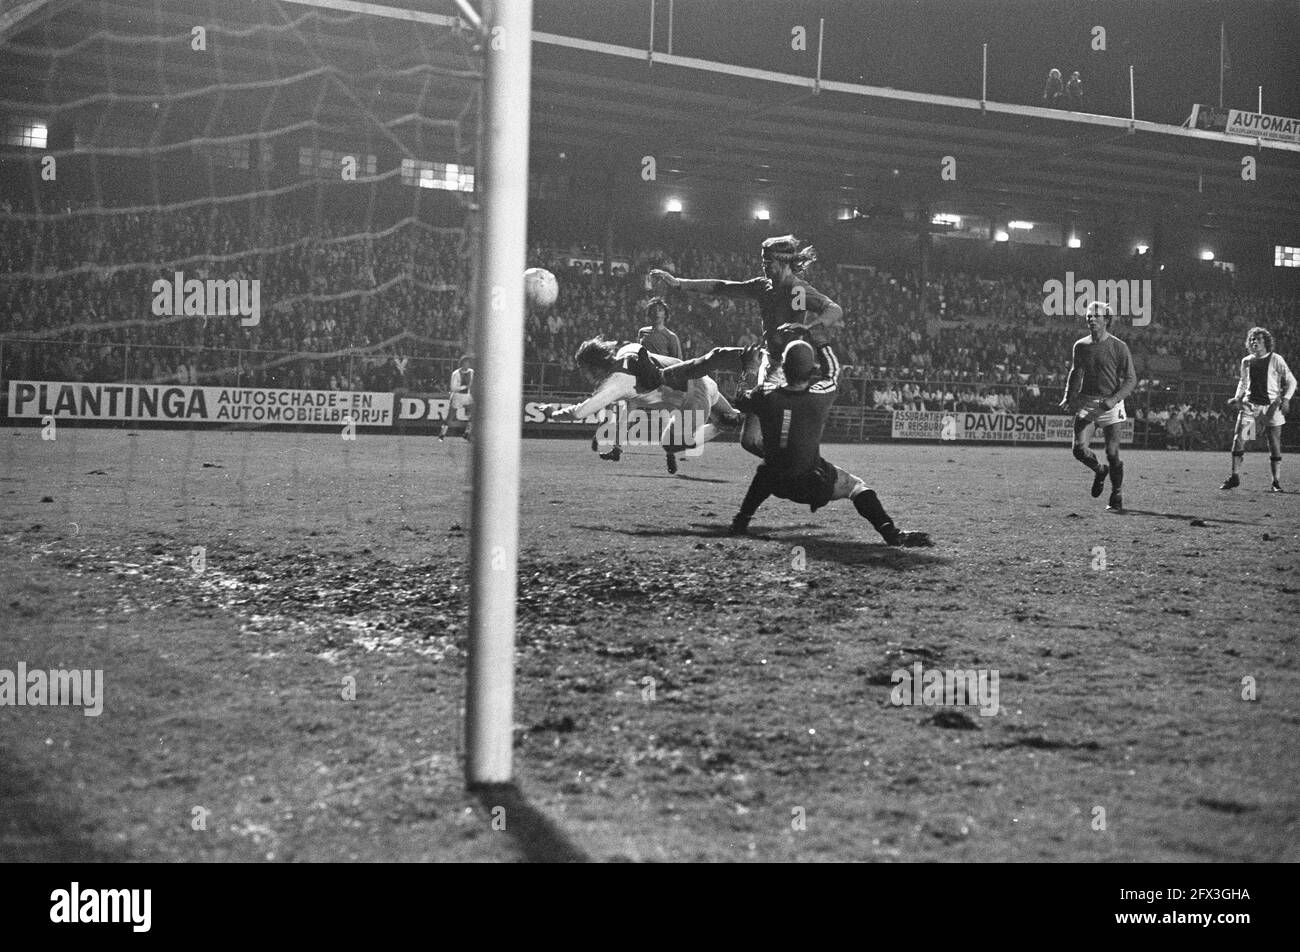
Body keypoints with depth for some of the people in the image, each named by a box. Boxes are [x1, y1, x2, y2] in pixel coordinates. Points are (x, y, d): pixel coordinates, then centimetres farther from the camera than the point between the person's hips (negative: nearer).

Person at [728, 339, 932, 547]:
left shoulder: (765, 395, -15)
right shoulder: (821, 396, -18)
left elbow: (739, 402, 7)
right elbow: (833, 372, 6)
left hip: (776, 484, 3)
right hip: (811, 485, -3)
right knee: (857, 486, 13)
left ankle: (740, 522, 34)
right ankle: (891, 533, -5)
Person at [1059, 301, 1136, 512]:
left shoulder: (1119, 347, -6)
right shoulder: (1080, 346, 7)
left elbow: (1131, 379, -4)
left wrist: (1114, 399, -18)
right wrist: (1069, 397, 8)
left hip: (1110, 404, -3)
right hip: (1085, 403, 3)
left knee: (1112, 453, -3)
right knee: (1079, 449, -9)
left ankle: (1116, 498, 12)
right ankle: (1099, 471, 24)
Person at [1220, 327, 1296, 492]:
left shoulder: (1275, 360, -1)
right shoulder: (1246, 361, 11)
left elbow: (1291, 381, 3)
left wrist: (1286, 398, -11)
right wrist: (1237, 398, 12)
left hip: (1271, 406, -3)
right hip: (1250, 404, 3)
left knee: (1274, 443, -2)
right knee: (1238, 439, -10)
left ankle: (1276, 482, 7)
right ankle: (1234, 477, 0)